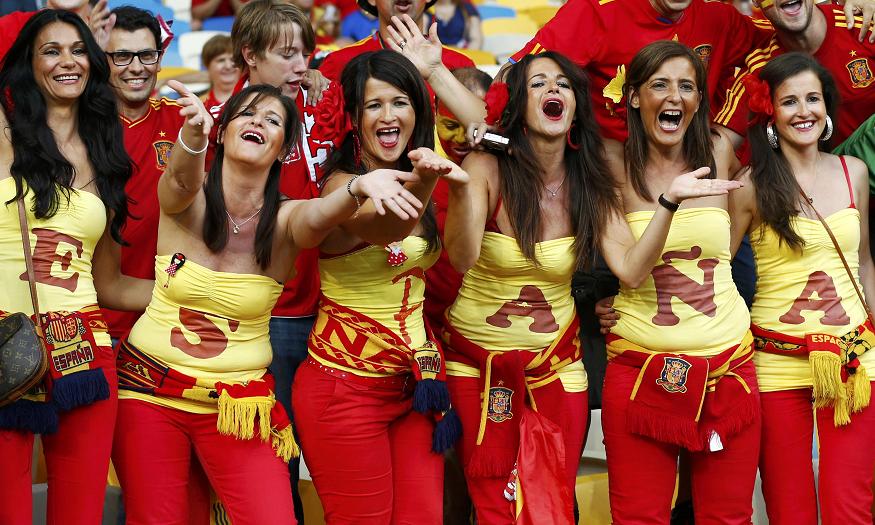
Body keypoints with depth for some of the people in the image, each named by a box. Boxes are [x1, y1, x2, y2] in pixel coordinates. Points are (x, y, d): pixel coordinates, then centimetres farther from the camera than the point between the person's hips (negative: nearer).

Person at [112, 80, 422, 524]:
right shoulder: (186, 199, -5)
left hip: (237, 401, 0)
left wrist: (360, 187, -52)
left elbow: (317, 216, -28)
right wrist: (193, 134, -53)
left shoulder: (285, 220, -6)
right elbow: (183, 179, -29)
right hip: (150, 391, 0)